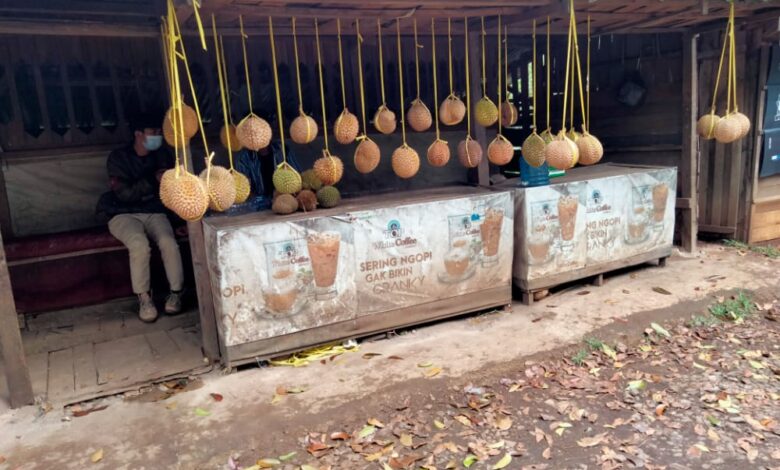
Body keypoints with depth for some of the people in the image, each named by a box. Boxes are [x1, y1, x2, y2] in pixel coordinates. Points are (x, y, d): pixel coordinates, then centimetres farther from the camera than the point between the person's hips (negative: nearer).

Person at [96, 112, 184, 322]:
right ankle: (144, 298, -16)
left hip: (154, 213, 3)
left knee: (168, 242, -29)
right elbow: (125, 193, -15)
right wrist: (153, 180, -20)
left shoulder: (162, 155, 5)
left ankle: (176, 292, -11)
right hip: (124, 215, -2)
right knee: (140, 245, -33)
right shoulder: (118, 157, -5)